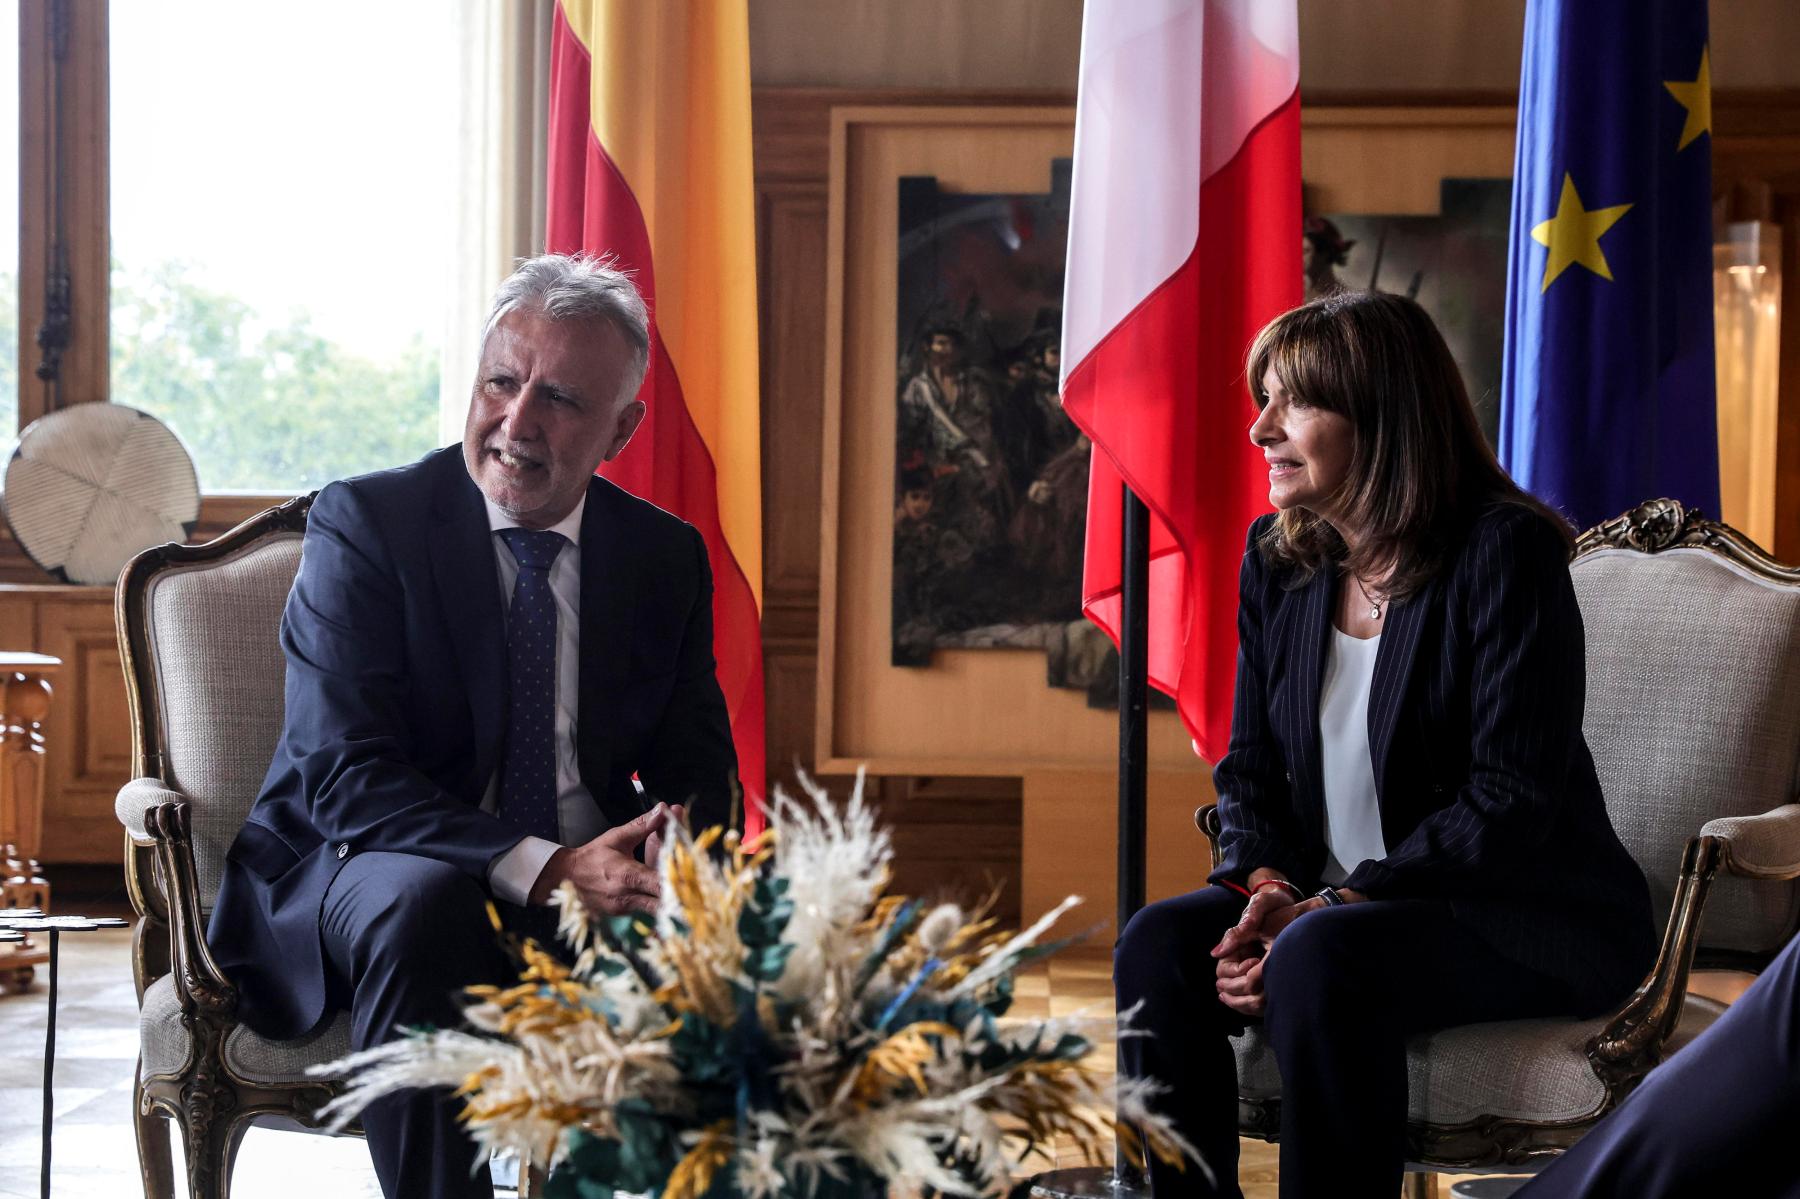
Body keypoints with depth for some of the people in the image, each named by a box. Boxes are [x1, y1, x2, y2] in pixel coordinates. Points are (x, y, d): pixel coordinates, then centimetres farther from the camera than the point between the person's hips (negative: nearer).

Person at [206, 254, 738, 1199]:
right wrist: (541, 867, -30)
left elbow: (696, 760, 7)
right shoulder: (362, 521, -7)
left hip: (583, 882, 4)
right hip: (369, 871, -3)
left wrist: (677, 833, -20)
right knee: (426, 903, -37)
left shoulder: (667, 556, 7)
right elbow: (342, 774, -17)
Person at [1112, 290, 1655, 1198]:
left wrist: (1326, 910, -23)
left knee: (1322, 961, -34)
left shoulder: (1505, 550, -14)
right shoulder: (1277, 558, 8)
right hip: (1337, 900, 6)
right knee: (1160, 943, -19)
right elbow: (1250, 767, 12)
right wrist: (1262, 886, -11)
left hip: (1526, 912, -6)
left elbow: (1511, 800, -19)